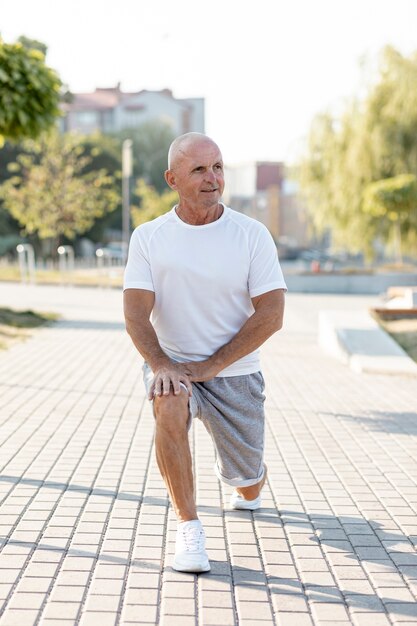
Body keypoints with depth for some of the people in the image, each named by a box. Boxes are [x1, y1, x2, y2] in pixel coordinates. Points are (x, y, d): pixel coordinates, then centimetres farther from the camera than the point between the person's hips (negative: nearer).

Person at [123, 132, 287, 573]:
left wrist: (211, 365, -17)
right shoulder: (148, 237, -4)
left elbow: (271, 314, -11)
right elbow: (135, 313, -9)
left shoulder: (252, 235, -7)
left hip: (234, 371, 0)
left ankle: (248, 489, 46)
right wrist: (161, 366, -27)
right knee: (169, 407, -35)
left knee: (246, 484, 5)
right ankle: (189, 530, -21)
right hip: (171, 363, 0)